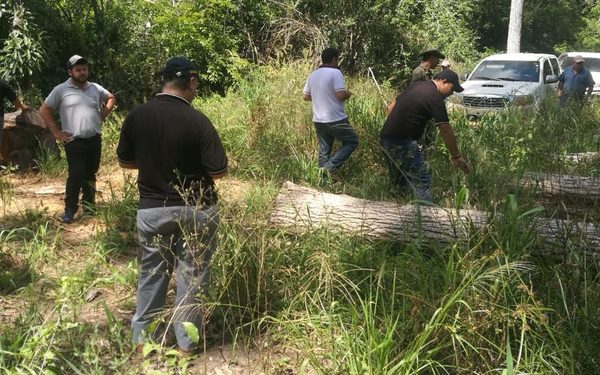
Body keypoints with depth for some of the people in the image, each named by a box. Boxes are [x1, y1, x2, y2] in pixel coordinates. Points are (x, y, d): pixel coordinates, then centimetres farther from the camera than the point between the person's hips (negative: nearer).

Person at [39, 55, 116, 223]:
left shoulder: (95, 88, 8)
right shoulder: (61, 90, -4)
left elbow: (111, 98, 25)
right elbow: (44, 110, -1)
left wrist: (102, 116, 11)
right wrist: (56, 133, -5)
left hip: (95, 139, 4)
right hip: (74, 141, -4)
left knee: (91, 174, 13)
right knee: (76, 176, -9)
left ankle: (89, 204, 26)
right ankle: (70, 209, 2)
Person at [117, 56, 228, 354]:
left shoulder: (135, 117, -6)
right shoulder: (197, 121, -18)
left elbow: (124, 161, 7)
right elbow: (219, 171, -14)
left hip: (151, 209, 3)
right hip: (195, 210, -3)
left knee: (151, 273, 18)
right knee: (192, 275, 11)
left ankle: (141, 337, 29)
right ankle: (186, 341, 22)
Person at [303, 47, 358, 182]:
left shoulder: (312, 75, 9)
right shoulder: (335, 73, -13)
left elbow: (305, 96, 14)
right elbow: (340, 95, -21)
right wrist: (348, 94, 0)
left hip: (318, 120, 7)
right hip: (336, 119, -7)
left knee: (324, 150, 13)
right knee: (352, 141, 9)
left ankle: (324, 180, 16)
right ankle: (332, 165, -6)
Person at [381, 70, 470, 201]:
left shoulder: (416, 85, 16)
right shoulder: (435, 98, -11)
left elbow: (391, 106, 21)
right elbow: (445, 130, -12)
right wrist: (456, 157, -8)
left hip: (385, 137, 9)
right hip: (402, 141, -9)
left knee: (398, 181, 19)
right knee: (421, 182, -8)